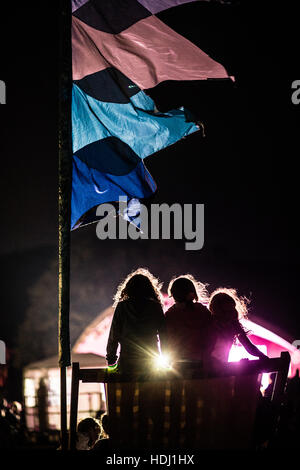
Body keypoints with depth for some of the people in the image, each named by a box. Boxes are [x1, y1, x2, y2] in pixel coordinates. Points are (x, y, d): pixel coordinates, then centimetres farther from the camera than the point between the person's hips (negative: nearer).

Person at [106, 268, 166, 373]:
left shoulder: (121, 307, 2)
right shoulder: (156, 307, 2)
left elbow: (114, 335, 2)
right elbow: (163, 335, 3)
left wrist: (111, 358, 10)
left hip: (127, 362, 0)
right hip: (151, 361, 0)